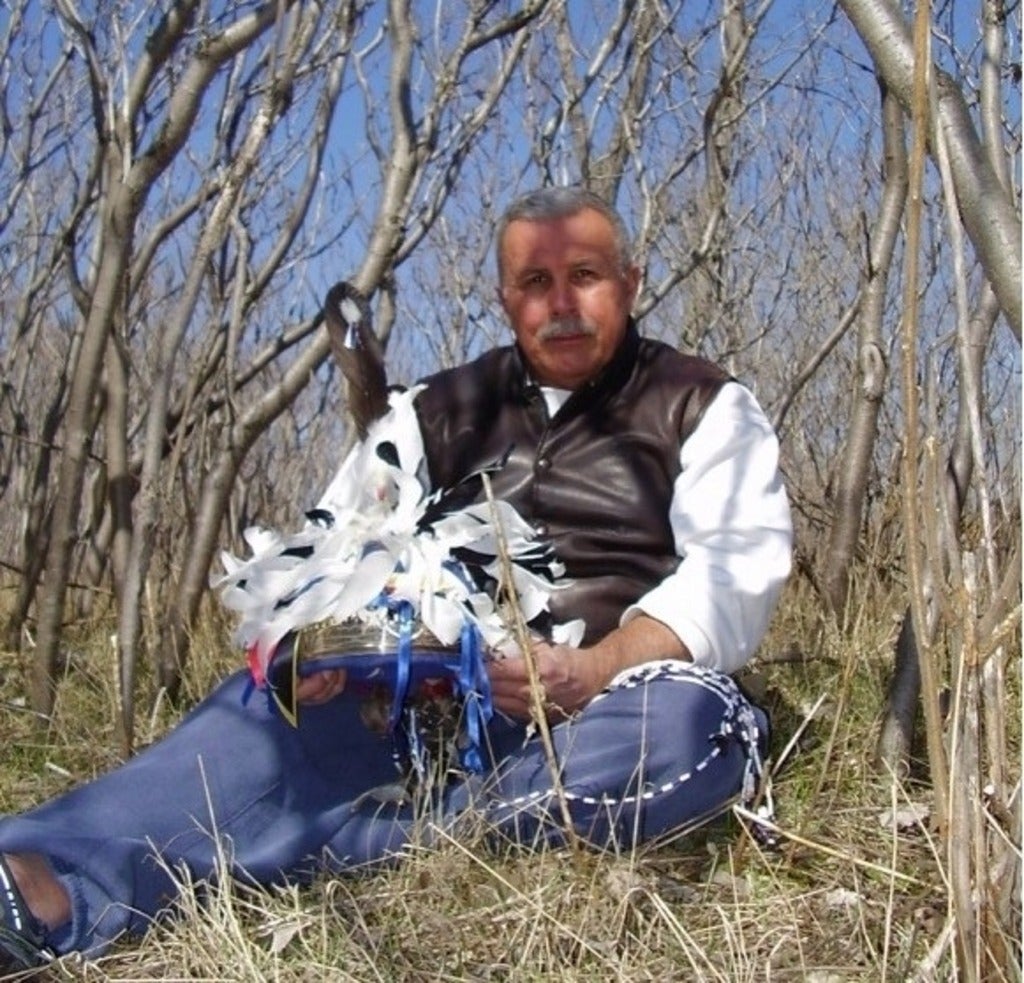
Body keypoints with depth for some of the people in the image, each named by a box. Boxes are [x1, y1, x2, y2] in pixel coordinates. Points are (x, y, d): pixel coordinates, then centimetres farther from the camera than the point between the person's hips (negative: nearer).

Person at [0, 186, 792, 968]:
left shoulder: (704, 408, 7)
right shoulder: (443, 411, 16)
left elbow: (735, 574, -7)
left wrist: (593, 671, -25)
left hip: (622, 700, -2)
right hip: (446, 696, 3)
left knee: (690, 725, -37)